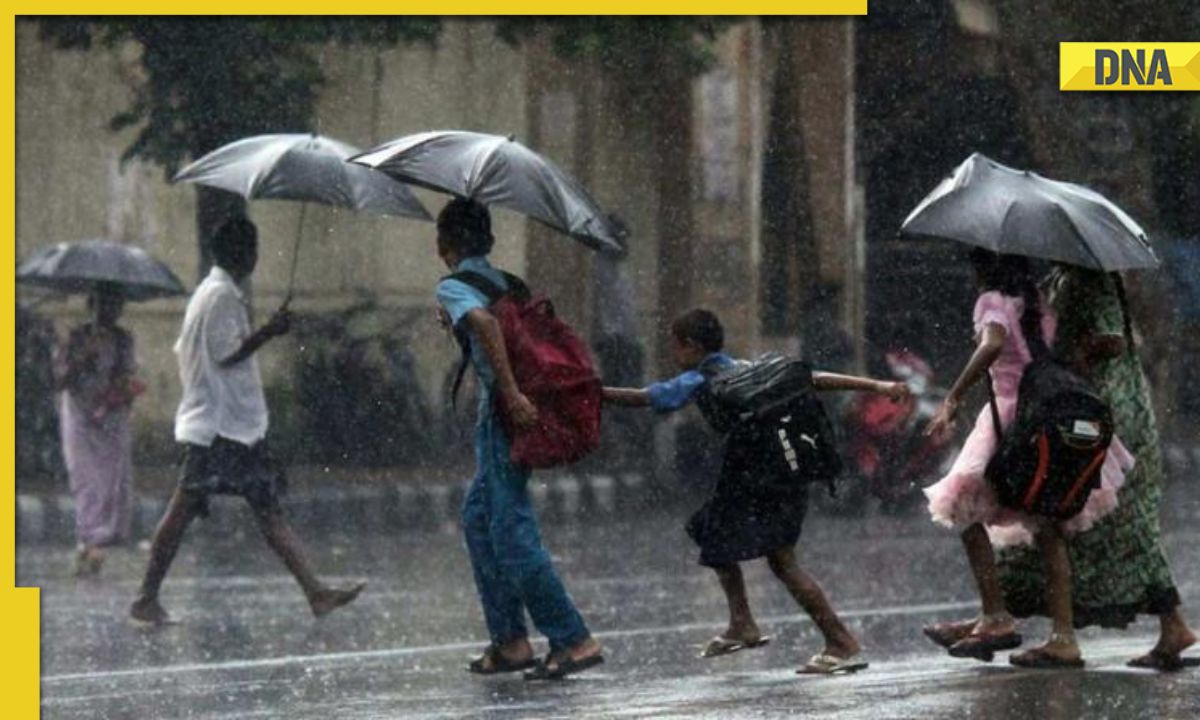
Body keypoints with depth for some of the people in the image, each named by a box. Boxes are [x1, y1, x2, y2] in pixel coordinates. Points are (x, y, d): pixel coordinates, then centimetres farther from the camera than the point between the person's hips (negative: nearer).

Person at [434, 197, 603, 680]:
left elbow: (485, 323, -27)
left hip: (503, 415, -9)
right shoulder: (501, 280, 18)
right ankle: (509, 640, 18)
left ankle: (574, 641, -11)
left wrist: (511, 394, -30)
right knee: (479, 518, 19)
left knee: (513, 533, -7)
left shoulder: (453, 287, -7)